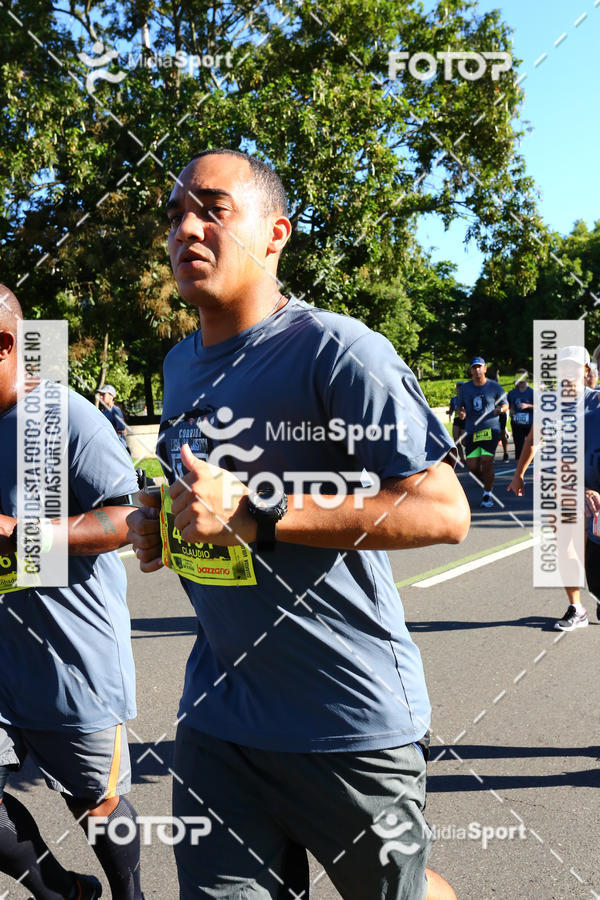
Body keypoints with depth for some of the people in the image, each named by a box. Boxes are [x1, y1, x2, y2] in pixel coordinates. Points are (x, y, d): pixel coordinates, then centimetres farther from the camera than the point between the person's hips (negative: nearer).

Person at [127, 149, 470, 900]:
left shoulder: (338, 351, -16)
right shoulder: (179, 365, 10)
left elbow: (444, 512, -21)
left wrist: (258, 515, -26)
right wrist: (158, 525, 3)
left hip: (350, 719, -5)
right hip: (216, 715, 6)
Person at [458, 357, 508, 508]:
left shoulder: (494, 387, 1)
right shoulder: (465, 388, 9)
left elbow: (505, 404, 9)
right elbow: (461, 405, 19)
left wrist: (500, 409, -14)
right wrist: (461, 413, -4)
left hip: (490, 429, -3)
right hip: (471, 430, 3)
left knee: (486, 461, -14)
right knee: (472, 466, -3)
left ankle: (487, 494, 1)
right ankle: (487, 484, 28)